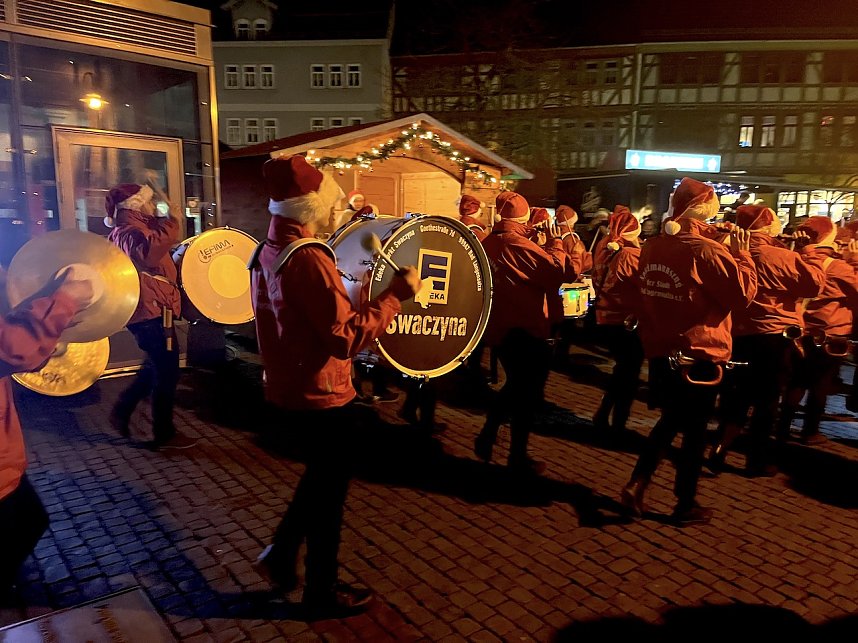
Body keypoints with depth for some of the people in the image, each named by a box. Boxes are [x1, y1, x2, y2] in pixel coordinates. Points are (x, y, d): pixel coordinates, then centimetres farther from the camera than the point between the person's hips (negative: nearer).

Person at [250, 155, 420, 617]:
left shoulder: (267, 252, 5)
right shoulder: (309, 258, -25)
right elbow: (347, 338, -28)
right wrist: (398, 292, -22)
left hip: (286, 389, 9)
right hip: (320, 396, -9)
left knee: (321, 476, 28)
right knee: (328, 495, 10)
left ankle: (282, 553, 33)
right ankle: (322, 593, 28)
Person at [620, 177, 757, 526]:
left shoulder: (652, 246, 2)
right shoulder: (707, 250, -18)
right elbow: (744, 292, -13)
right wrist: (741, 252, -4)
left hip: (659, 352, 6)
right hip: (698, 356, -6)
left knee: (670, 420, 23)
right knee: (695, 429, 11)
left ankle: (635, 485, 15)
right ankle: (686, 505, 23)